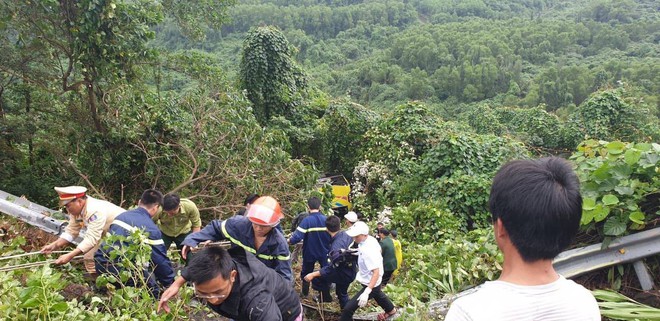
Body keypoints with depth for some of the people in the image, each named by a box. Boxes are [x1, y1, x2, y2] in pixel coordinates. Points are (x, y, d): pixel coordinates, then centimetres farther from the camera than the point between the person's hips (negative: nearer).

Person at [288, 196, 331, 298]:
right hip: (324, 252, 2)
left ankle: (305, 293, 37)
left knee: (306, 272, 21)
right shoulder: (326, 220, -10)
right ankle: (326, 295, 23)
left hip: (310, 252, -2)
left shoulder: (307, 220, -21)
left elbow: (297, 237, -27)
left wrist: (289, 241, -7)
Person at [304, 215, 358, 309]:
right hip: (350, 271, 8)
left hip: (344, 275, -8)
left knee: (314, 277, -10)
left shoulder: (337, 245, -32)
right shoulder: (346, 235, -9)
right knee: (342, 293, 30)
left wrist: (313, 275, -33)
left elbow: (331, 268, -33)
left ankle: (325, 296, 11)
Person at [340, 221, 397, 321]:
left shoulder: (368, 251, -36)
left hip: (370, 284, -10)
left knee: (348, 309, -11)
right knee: (377, 294, 39)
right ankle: (391, 310, 67)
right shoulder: (371, 239, -11)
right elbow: (378, 250, 10)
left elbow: (376, 272, -36)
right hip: (372, 281, 10)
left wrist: (366, 292, -41)